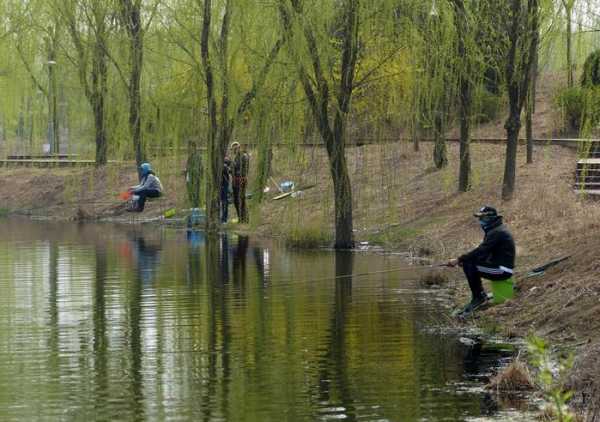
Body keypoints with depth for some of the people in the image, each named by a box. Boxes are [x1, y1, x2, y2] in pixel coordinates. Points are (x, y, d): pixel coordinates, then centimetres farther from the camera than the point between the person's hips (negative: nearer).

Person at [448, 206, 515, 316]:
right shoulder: (494, 230, 15)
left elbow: (481, 251, -25)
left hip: (502, 270, -10)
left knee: (469, 265, -20)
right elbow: (482, 251, 15)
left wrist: (458, 260, -21)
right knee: (466, 261, 6)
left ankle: (478, 297, -9)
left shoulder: (497, 233, -18)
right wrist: (463, 259, 1)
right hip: (500, 266, 10)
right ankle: (480, 295, 7)